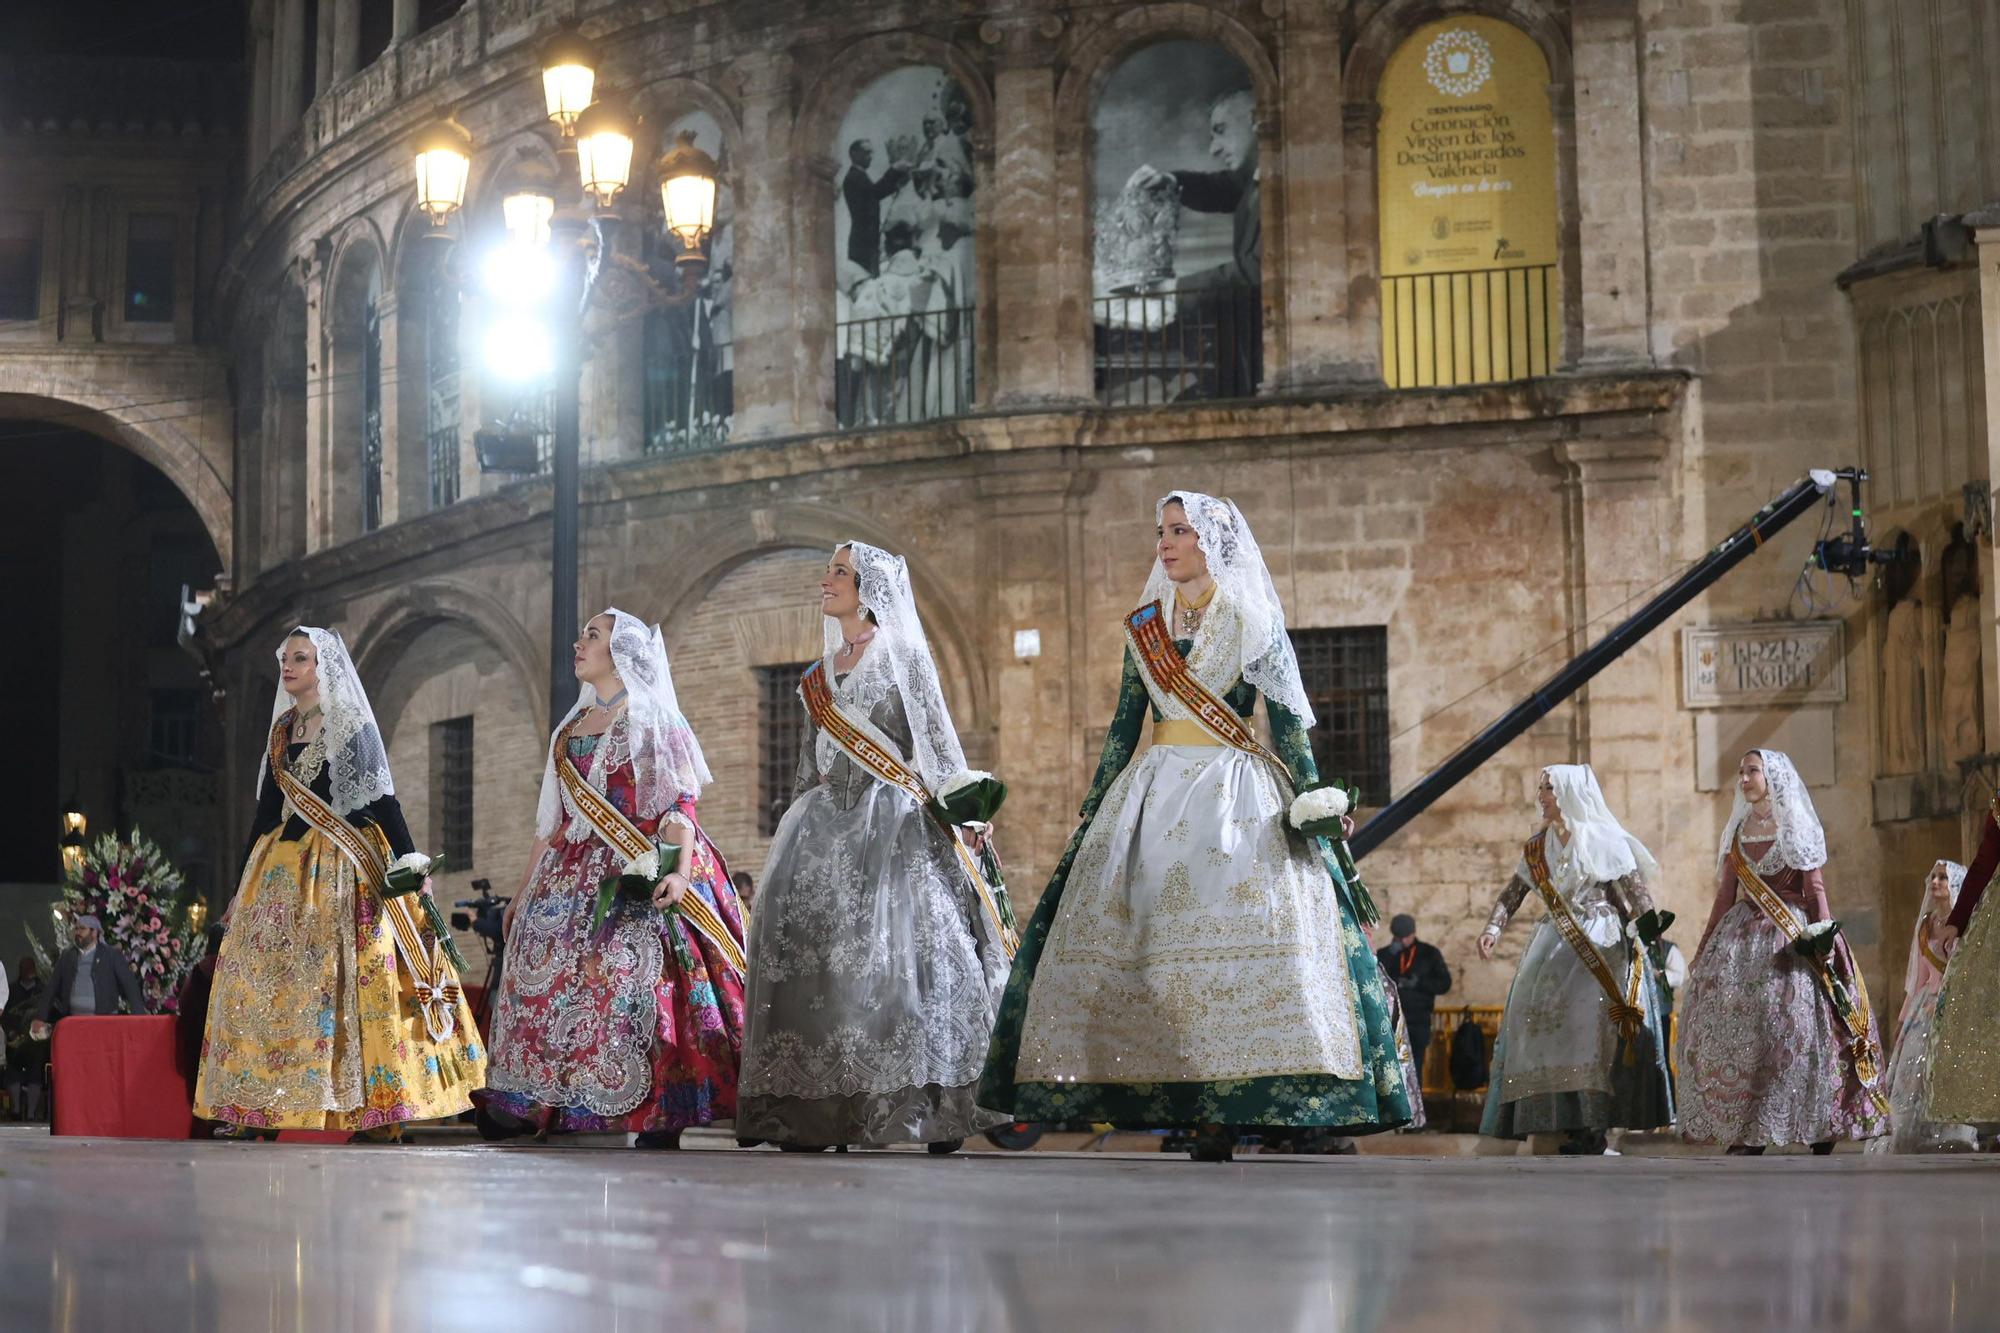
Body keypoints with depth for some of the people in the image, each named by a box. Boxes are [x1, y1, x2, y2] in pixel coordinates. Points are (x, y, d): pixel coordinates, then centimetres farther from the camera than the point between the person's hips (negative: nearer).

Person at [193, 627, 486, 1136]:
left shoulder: (351, 726, -2)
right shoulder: (282, 731, 15)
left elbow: (382, 798, -6)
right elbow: (267, 808, 18)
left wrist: (410, 862, -14)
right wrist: (242, 882, 18)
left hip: (343, 867, -6)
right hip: (284, 870, 6)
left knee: (356, 979, -11)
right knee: (267, 979, 1)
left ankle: (381, 1108, -10)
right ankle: (259, 1109, 5)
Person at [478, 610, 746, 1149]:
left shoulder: (654, 721, 0)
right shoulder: (570, 728, 19)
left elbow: (680, 806, -10)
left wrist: (681, 872, -25)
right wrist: (525, 890, 20)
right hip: (573, 878, 7)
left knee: (638, 983, -16)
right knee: (545, 980, 1)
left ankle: (659, 1120, -15)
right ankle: (520, 1108, 6)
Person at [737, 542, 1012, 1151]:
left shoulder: (900, 654, 3)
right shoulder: (821, 674, 19)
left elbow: (938, 736, -3)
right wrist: (798, 824, 19)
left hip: (893, 823, -6)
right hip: (827, 826, 6)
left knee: (897, 950, -15)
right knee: (811, 947, -4)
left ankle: (930, 1103, -14)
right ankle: (816, 1110, -4)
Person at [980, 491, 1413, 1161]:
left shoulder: (1253, 621, 4)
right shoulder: (1145, 627, 15)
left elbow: (1289, 721, 1)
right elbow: (1123, 725, 16)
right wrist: (1093, 809, 11)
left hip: (1237, 794, -4)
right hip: (1154, 793, 5)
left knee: (1235, 931, -16)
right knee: (1132, 938, -5)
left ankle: (1222, 1124, -15)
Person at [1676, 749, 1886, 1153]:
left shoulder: (1797, 828, 4)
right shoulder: (1736, 831, 16)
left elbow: (1815, 889, -1)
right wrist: (1703, 949, 14)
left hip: (1791, 935, -5)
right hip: (1741, 934, 5)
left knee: (1794, 1019, -15)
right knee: (1730, 1017, -7)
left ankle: (1822, 1133, -10)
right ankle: (1745, 1132, -5)